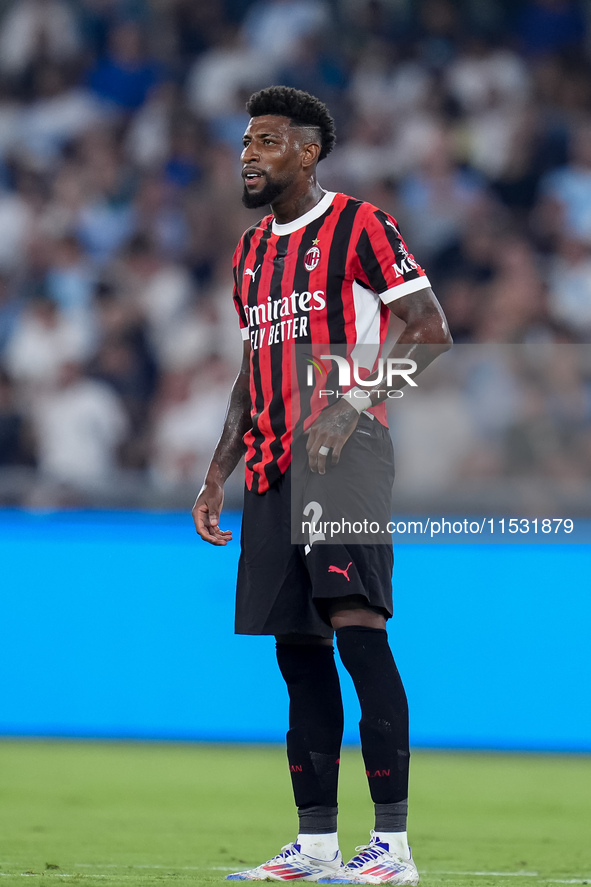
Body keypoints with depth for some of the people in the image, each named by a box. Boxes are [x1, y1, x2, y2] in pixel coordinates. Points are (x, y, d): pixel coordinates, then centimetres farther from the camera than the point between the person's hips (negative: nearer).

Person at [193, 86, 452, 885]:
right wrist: (216, 478, 20)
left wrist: (352, 404, -19)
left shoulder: (358, 226, -3)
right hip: (274, 464, 8)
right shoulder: (251, 253, 20)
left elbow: (431, 333, -9)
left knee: (356, 622, -18)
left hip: (345, 451, -8)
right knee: (297, 648, 5)